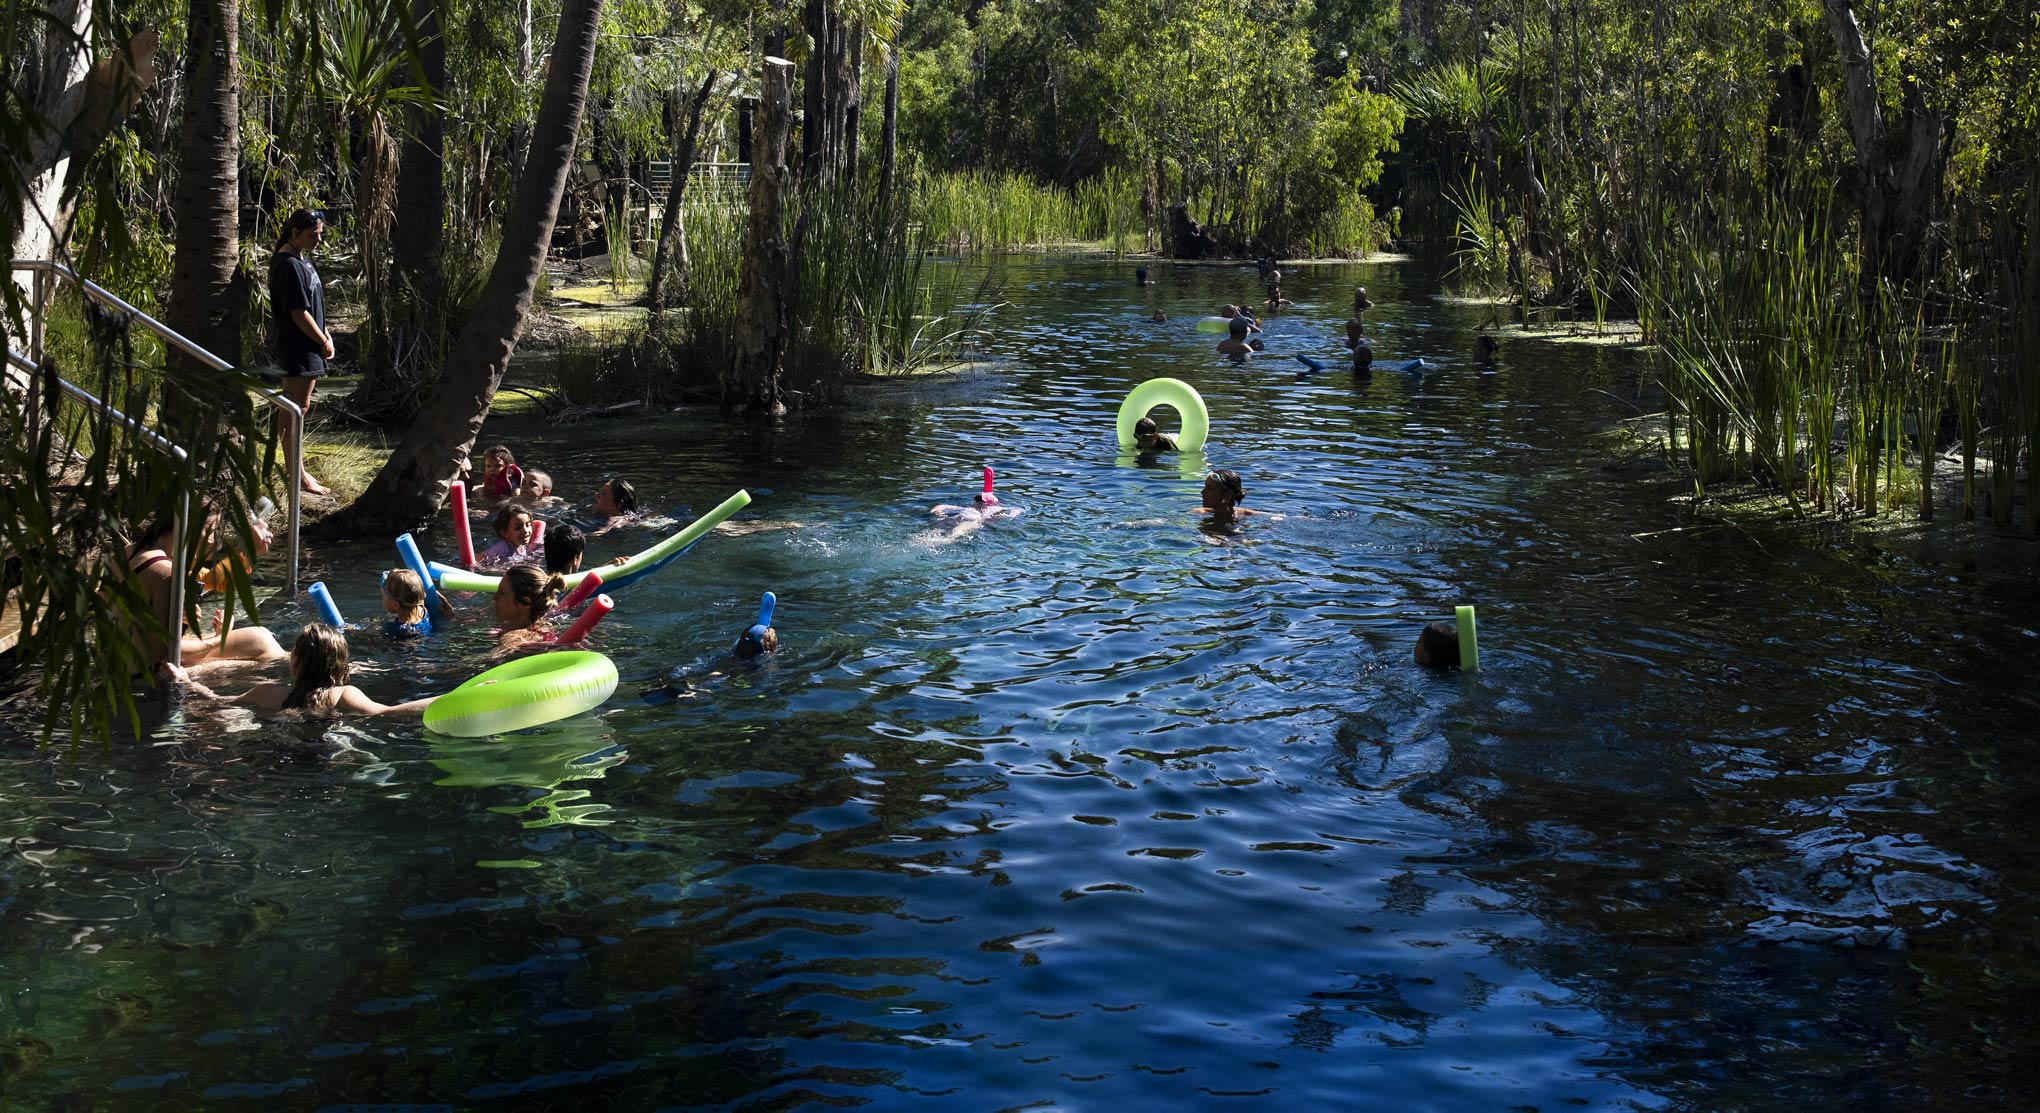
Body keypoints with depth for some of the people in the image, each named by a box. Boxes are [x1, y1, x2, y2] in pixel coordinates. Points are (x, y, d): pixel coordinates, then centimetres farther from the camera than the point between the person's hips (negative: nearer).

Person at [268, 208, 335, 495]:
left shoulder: (301, 260, 13)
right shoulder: (289, 265, -18)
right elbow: (299, 313, -20)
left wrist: (324, 334, 11)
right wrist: (324, 342, -12)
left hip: (307, 345, 11)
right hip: (298, 346, -11)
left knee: (297, 407, 15)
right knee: (296, 408, -5)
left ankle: (295, 470, 23)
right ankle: (297, 475, 0)